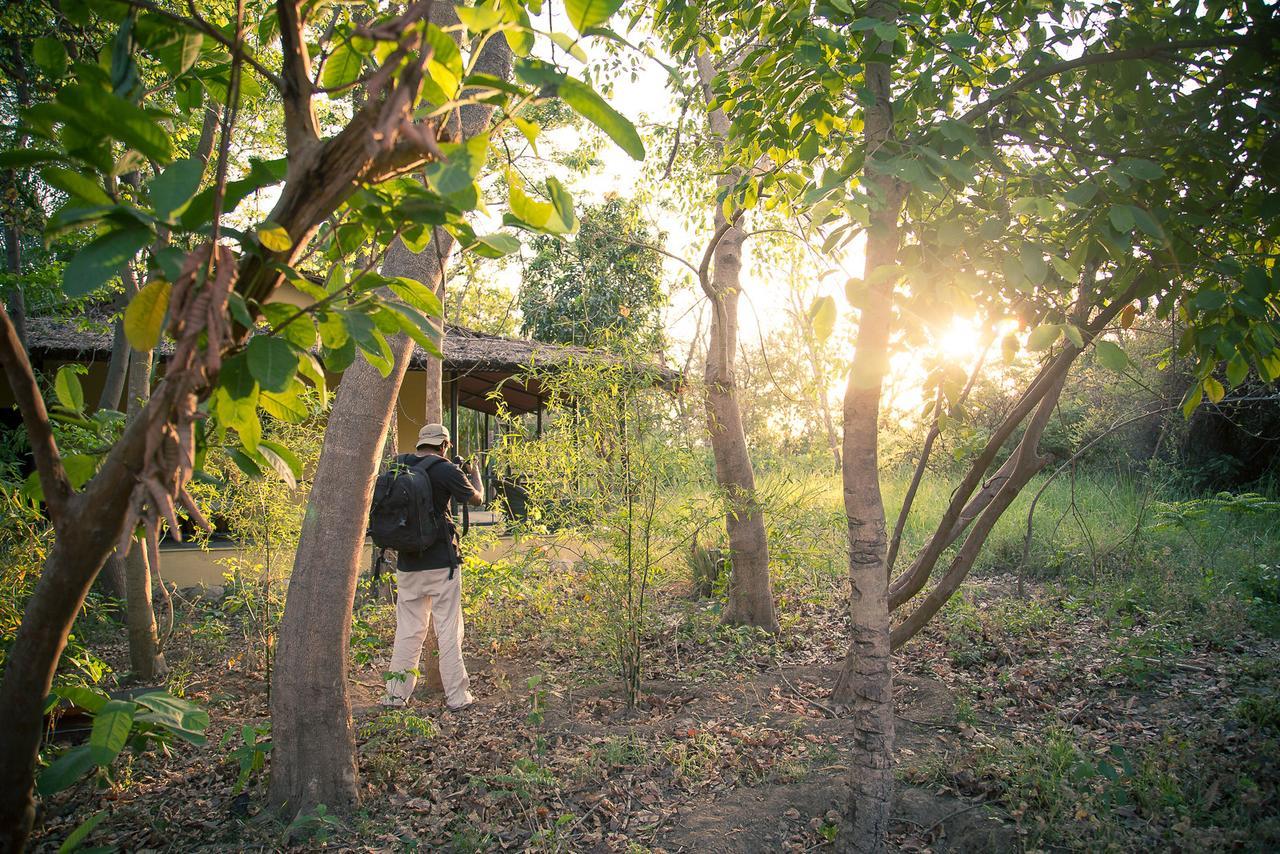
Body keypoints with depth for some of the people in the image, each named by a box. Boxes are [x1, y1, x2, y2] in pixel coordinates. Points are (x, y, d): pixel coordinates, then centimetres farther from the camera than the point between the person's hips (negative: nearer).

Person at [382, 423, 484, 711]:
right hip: (441, 563, -5)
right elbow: (477, 500, 1)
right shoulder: (445, 470, -10)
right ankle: (457, 697, 9)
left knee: (408, 630, 13)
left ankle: (395, 695, 19)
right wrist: (475, 474, 21)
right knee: (449, 630, 3)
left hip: (407, 564, 5)